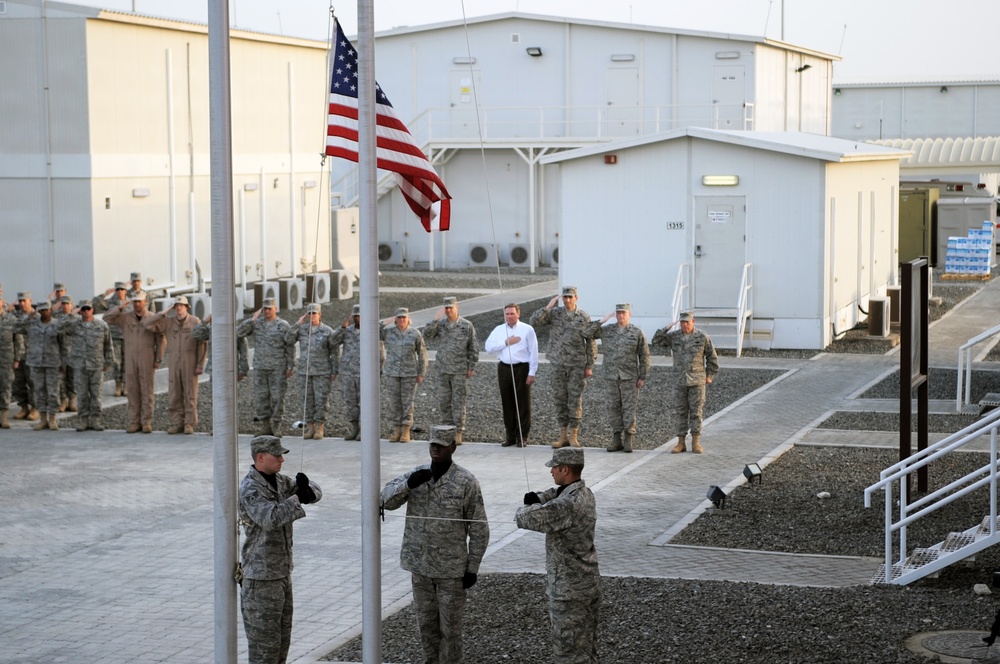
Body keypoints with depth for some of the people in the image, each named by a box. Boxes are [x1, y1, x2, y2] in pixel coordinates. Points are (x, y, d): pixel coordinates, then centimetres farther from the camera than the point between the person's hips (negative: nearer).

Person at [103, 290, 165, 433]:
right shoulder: (125, 317, 4)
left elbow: (161, 341, 3)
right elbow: (107, 318, -5)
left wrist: (158, 360, -2)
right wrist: (120, 307, -14)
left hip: (147, 359, -2)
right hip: (130, 359, 2)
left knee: (147, 391, -1)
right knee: (132, 391, 3)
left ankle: (147, 422, 3)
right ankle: (133, 422, 8)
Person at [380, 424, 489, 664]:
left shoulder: (466, 482, -10)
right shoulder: (416, 474, 3)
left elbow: (479, 529, -7)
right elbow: (386, 500, -3)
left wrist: (472, 568, -8)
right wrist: (408, 484, -22)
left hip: (451, 568, -4)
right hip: (419, 565, 4)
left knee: (450, 627, 4)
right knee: (426, 624, 14)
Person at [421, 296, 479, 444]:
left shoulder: (467, 326, -2)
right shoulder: (440, 324, 5)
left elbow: (473, 347, 1)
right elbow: (426, 335, -8)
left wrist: (471, 367, -2)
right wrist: (436, 319, -15)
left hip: (459, 371, -3)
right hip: (442, 369, 3)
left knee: (459, 402, -2)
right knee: (443, 402, 6)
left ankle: (458, 433, 3)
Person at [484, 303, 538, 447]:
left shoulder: (527, 329, 1)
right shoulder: (498, 330, 10)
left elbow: (533, 352, -2)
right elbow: (488, 347, -1)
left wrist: (532, 373, -8)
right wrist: (506, 342, -10)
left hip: (522, 369, -3)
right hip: (504, 368, 3)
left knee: (523, 403, -2)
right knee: (507, 403, 6)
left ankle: (522, 437, 4)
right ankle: (510, 435, 14)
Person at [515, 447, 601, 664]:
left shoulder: (568, 506, -27)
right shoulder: (584, 493, 4)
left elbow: (525, 518, -26)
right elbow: (557, 492, 24)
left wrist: (529, 507, -2)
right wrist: (538, 498, 4)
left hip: (569, 589, -9)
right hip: (588, 581, 9)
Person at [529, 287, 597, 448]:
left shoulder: (584, 317, -2)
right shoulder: (555, 314, 3)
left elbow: (591, 343, -1)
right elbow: (534, 321, -9)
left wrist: (590, 366, -5)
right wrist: (548, 306, -15)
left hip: (577, 365, -2)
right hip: (558, 364, 2)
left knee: (575, 400, -1)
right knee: (560, 399, 5)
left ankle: (573, 436, 6)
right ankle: (563, 436, 13)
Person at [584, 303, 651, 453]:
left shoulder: (637, 333, 0)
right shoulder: (606, 330, 6)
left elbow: (644, 356, 1)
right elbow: (587, 333, -1)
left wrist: (642, 377, -4)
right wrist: (601, 321, -6)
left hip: (629, 377, -2)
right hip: (610, 376, 2)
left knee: (629, 407, -2)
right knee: (613, 407, 4)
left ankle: (628, 440, 4)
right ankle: (616, 439, 10)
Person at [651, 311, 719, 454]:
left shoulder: (702, 337, -6)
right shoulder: (674, 336, 1)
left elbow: (712, 357, 3)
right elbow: (656, 341, -5)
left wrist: (710, 376, 2)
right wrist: (666, 328, -15)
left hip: (697, 380, -2)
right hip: (680, 381, 3)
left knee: (696, 412, 0)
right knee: (679, 412, 3)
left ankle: (696, 443, 8)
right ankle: (681, 443, 9)